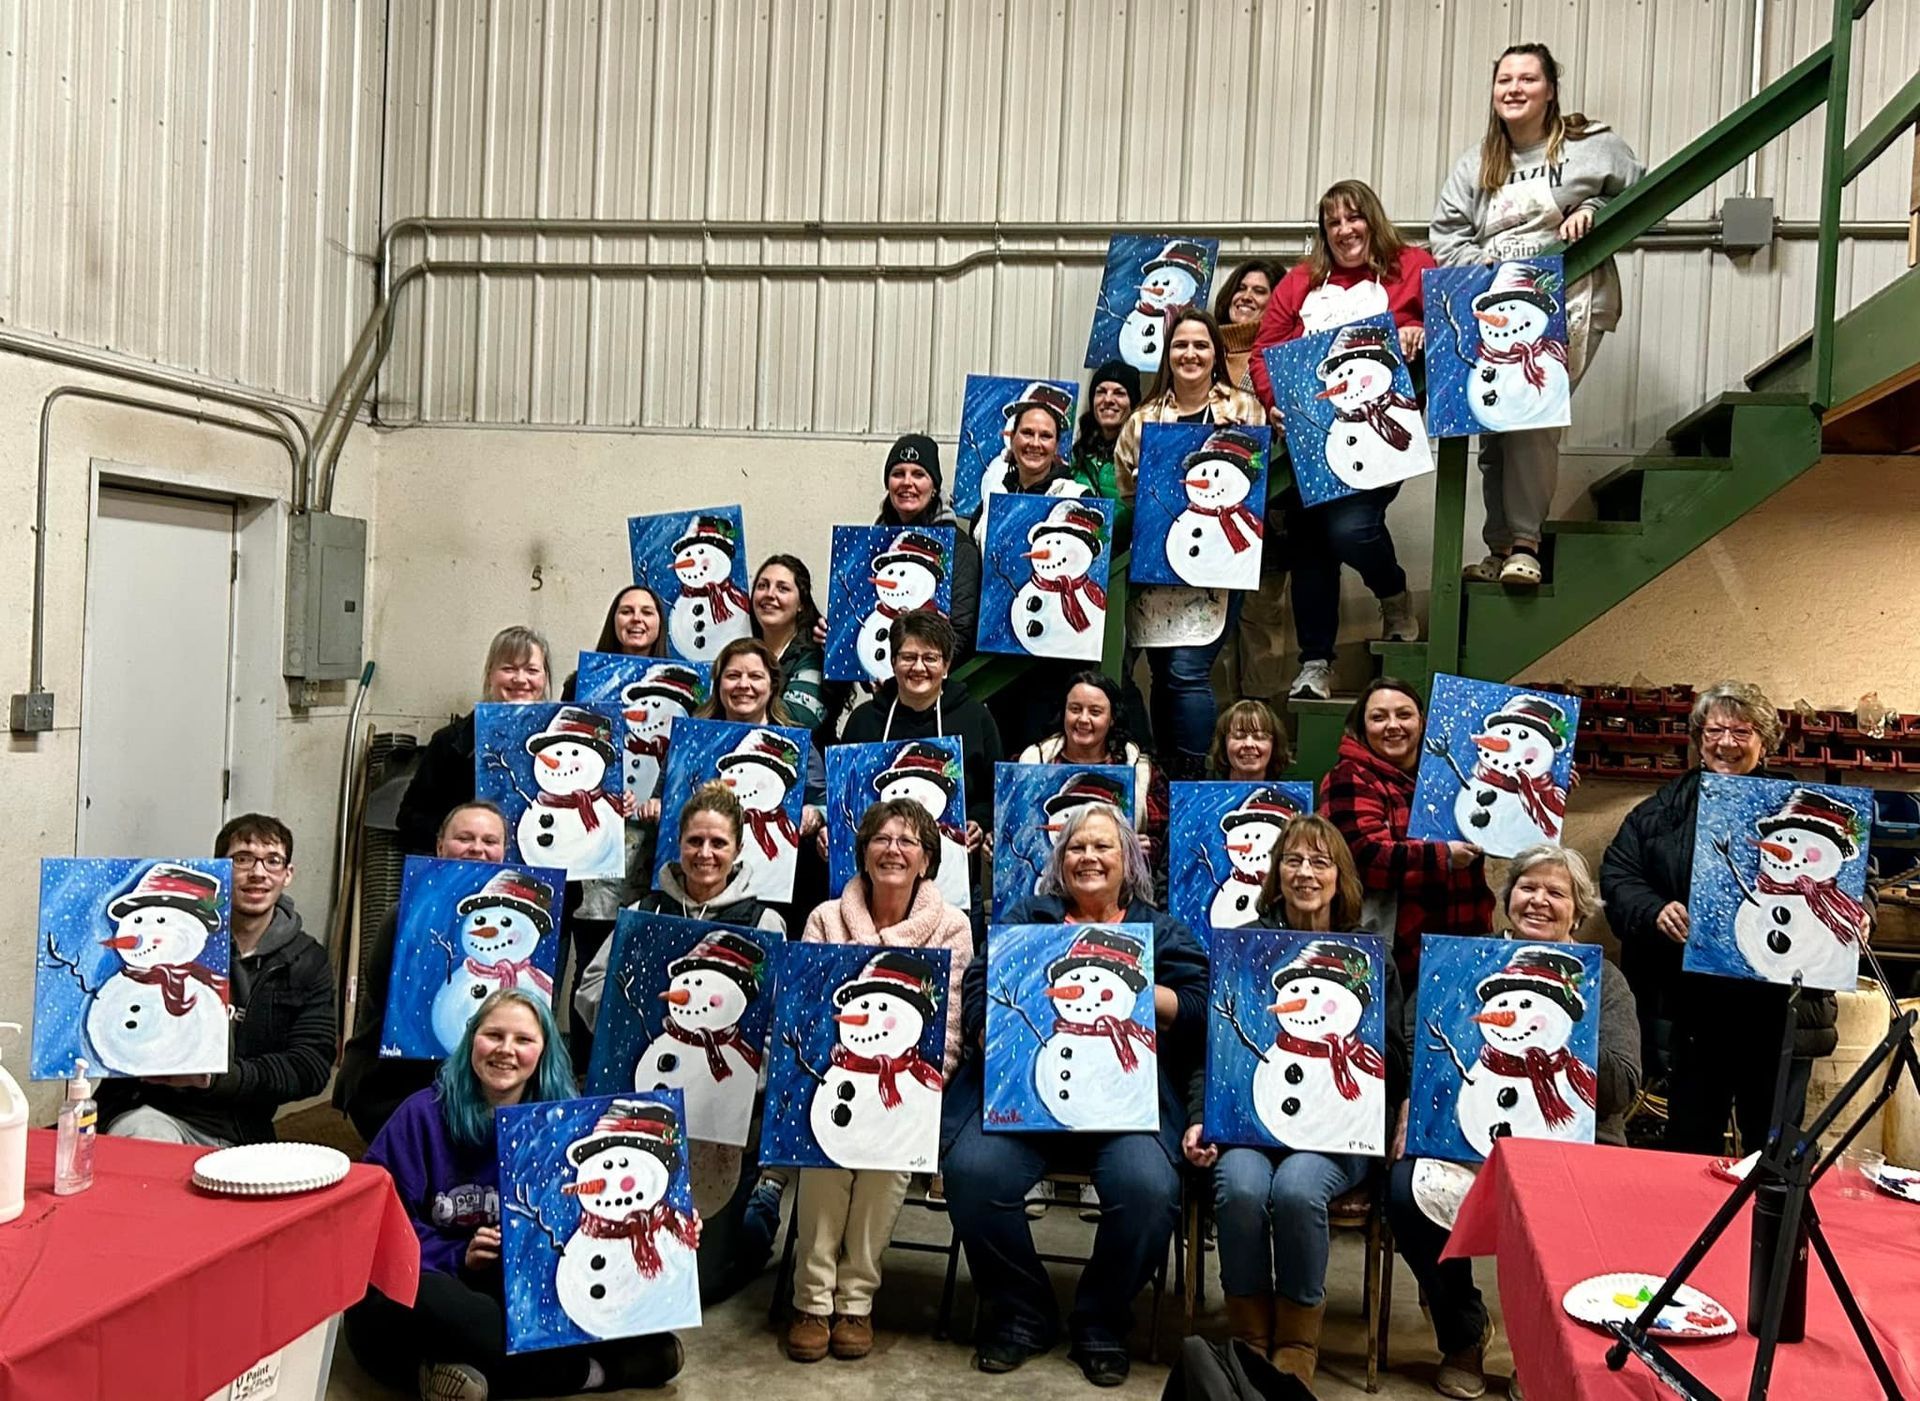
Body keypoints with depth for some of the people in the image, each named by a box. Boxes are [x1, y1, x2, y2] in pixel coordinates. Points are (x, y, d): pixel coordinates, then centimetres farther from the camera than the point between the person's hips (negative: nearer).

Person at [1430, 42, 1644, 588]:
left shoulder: (1591, 145, 5)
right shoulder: (1476, 165, 17)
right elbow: (1444, 232, 10)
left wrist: (1593, 210, -9)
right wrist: (1486, 269, -7)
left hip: (1566, 302, -5)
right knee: (1492, 423, 2)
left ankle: (1524, 544, -17)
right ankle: (1499, 547, 11)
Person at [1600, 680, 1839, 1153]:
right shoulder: (1664, 809, 9)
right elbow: (1616, 875, 4)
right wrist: (1654, 912, -15)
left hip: (1780, 1012, -1)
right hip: (1691, 1011, 1)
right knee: (1689, 1149, 11)